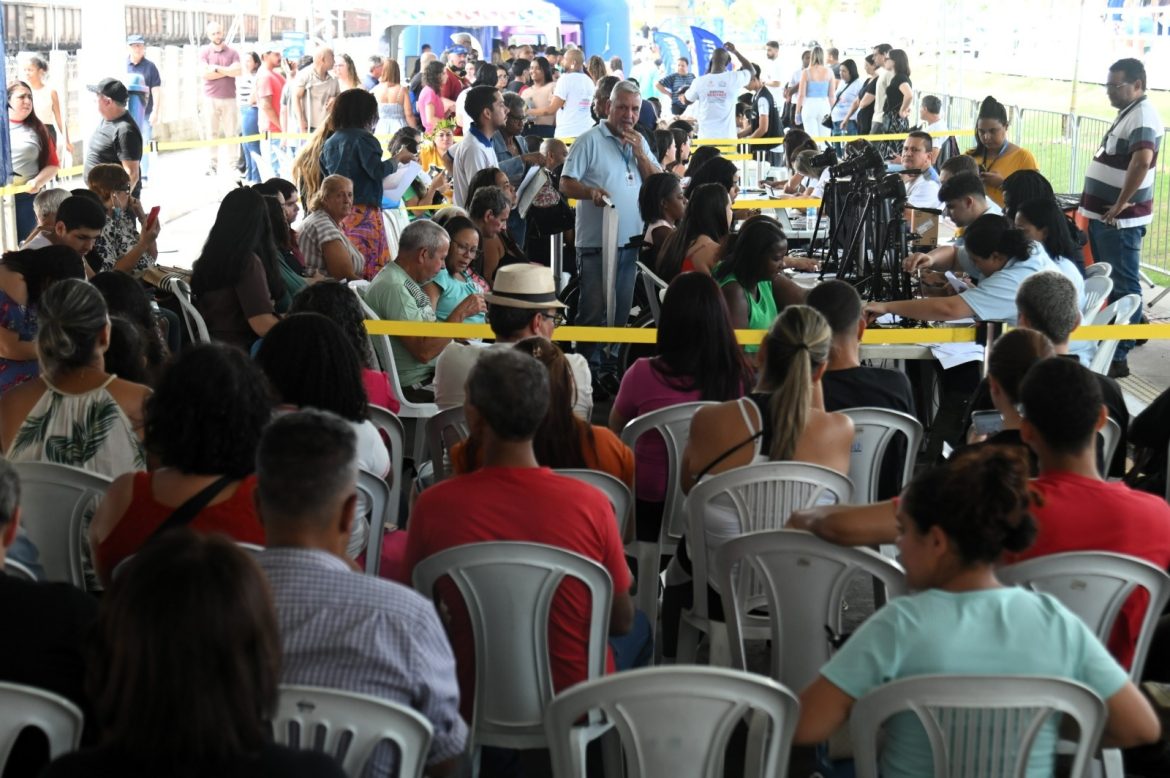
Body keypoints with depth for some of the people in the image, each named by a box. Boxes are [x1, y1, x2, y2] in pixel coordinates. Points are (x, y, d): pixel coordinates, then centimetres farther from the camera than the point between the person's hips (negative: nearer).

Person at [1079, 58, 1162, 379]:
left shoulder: (1142, 117, -18)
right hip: (1104, 215, 10)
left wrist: (1121, 204, -27)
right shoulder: (1128, 113, 15)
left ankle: (1119, 356, -1)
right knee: (1109, 282, 18)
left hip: (1119, 219, -10)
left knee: (1123, 287, -4)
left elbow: (1142, 160, -34)